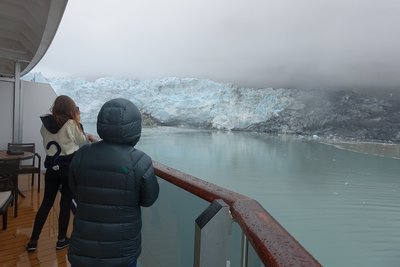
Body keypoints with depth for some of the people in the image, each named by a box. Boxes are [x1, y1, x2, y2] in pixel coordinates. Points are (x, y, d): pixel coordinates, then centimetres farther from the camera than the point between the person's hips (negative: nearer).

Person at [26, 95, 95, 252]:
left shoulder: (45, 125, 2)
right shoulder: (71, 124, -13)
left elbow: (48, 143, 14)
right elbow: (82, 142, 0)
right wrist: (77, 121, 3)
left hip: (51, 167, 4)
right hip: (69, 167, -4)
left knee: (46, 203, 13)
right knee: (66, 203, 7)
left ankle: (33, 241, 18)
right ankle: (61, 240, 18)